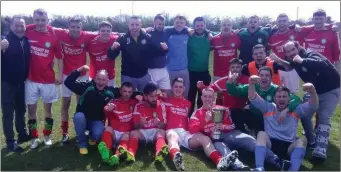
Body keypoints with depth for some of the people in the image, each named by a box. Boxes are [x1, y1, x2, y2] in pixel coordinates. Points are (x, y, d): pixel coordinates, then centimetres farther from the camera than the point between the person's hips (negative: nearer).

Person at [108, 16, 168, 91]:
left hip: (144, 75, 2)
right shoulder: (123, 39, -5)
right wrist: (113, 49, -31)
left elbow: (157, 52, 1)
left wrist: (164, 49, -21)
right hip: (128, 76, -1)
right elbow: (111, 56, -9)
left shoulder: (147, 38, -2)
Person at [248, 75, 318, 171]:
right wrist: (252, 84, -19)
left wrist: (312, 92, -23)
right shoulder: (268, 108, 12)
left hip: (289, 146, 1)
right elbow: (253, 99, 1)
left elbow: (313, 107, -2)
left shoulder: (295, 110, 12)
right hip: (270, 144, 0)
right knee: (261, 134, -30)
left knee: (302, 140, -27)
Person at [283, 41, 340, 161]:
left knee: (323, 117, -19)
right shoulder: (293, 61, -1)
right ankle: (311, 141, 21)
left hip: (330, 90, -7)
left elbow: (323, 64, -44)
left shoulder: (309, 54, -24)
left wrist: (302, 61, -49)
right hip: (314, 90, 8)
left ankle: (320, 150, -25)